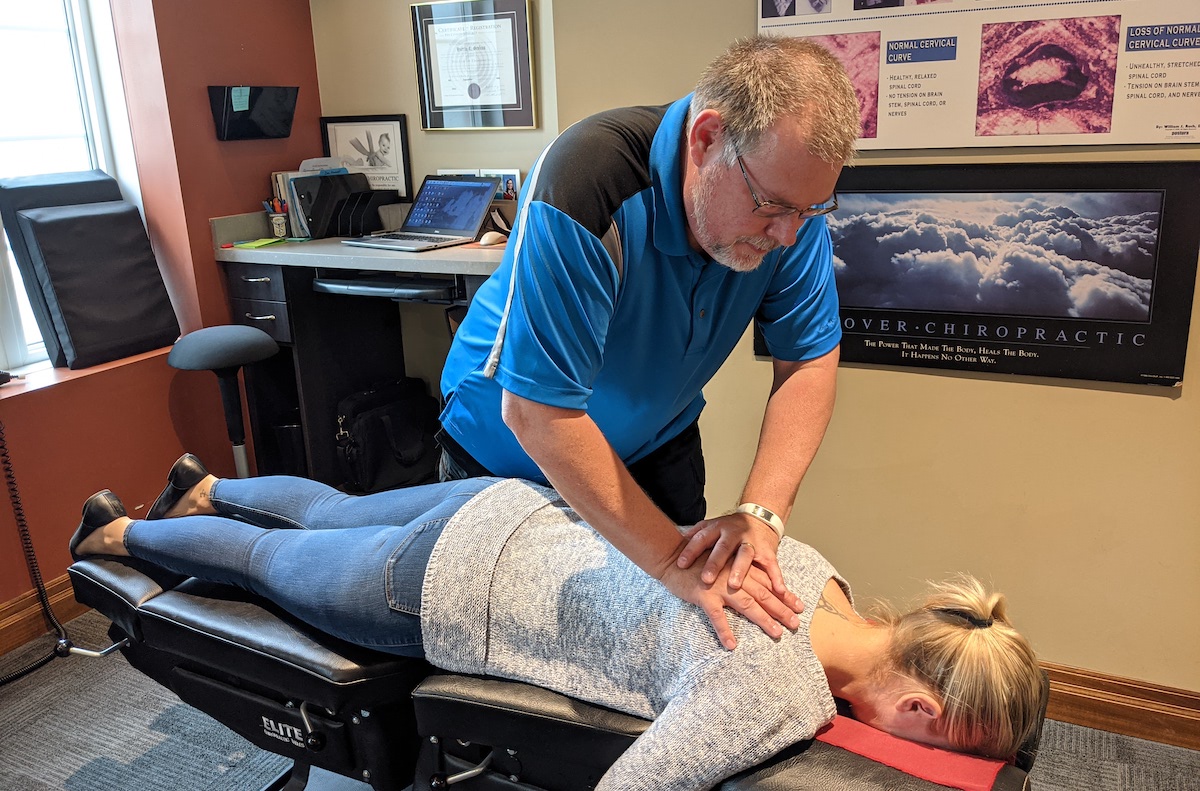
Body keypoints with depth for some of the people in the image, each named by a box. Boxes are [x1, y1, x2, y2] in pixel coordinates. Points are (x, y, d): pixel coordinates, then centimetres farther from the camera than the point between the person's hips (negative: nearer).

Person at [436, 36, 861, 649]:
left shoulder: (789, 188, -22)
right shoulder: (587, 183, -39)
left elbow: (809, 362, -16)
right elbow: (537, 413, -37)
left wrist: (761, 512, -31)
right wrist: (671, 561, -37)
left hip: (657, 439, 4)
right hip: (510, 446, -3)